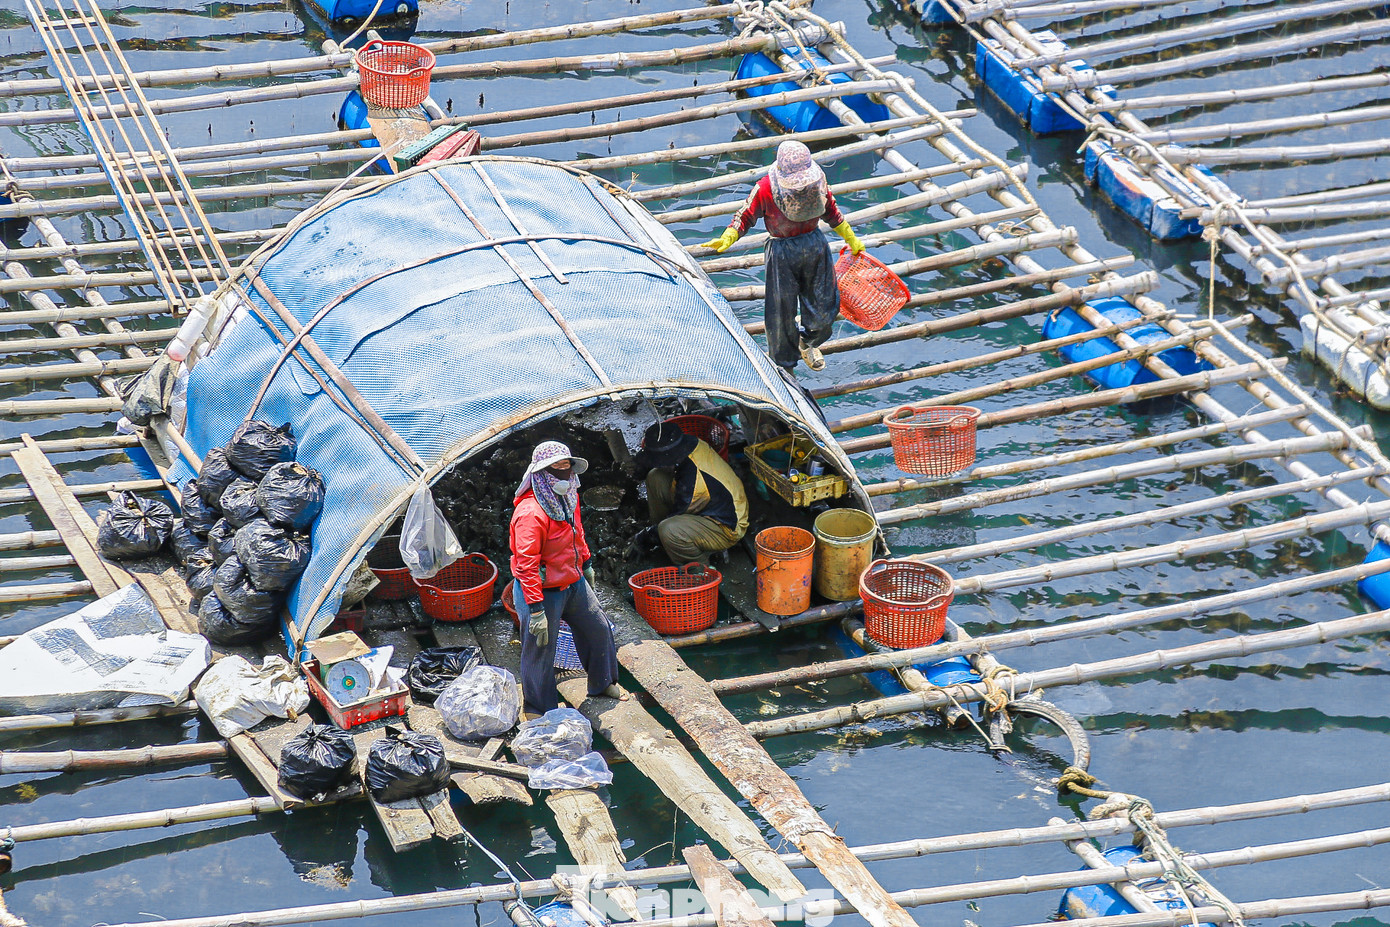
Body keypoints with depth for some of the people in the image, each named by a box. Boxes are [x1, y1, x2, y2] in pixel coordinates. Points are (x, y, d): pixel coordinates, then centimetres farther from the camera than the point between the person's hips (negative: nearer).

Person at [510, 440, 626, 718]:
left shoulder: (568, 497, -1)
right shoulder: (530, 513, -30)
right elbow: (526, 564, -30)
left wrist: (586, 564, 27)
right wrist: (536, 609, -30)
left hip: (574, 582, 9)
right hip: (544, 591, -9)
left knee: (598, 628, 22)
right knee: (541, 651, 4)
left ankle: (602, 683, 47)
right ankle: (538, 712, 23)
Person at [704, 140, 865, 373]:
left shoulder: (817, 181, -9)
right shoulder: (765, 189, -22)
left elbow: (831, 211, 9)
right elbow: (745, 215, -10)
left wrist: (851, 239, 20)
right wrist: (727, 238, -29)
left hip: (815, 245, 4)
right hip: (782, 251, -4)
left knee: (825, 306, 12)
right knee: (782, 312, 3)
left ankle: (808, 343, 46)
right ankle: (784, 365, 26)